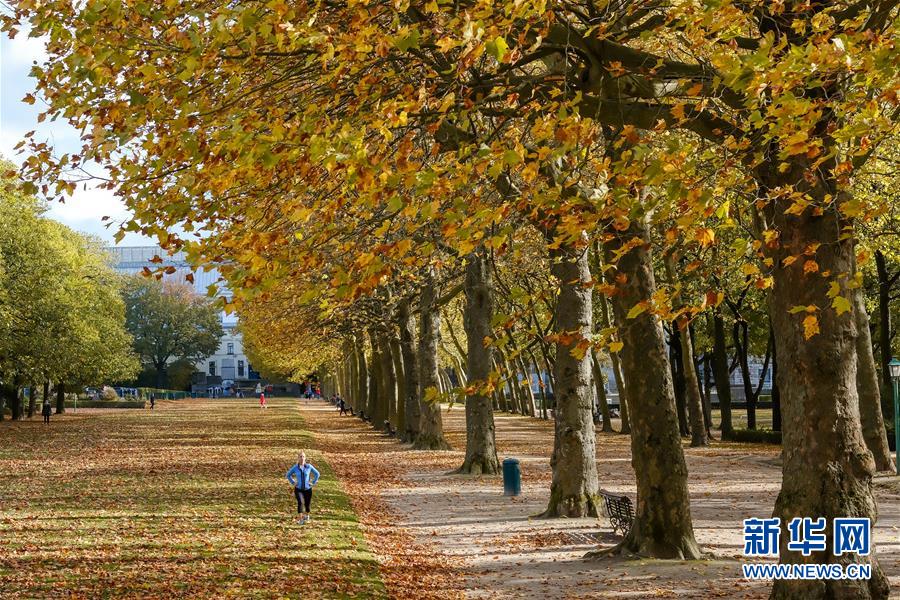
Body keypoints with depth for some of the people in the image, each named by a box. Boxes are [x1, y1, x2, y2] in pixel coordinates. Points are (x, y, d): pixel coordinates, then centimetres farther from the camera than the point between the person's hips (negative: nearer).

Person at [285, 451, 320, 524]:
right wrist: (293, 482, 1)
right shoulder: (295, 467, -6)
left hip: (307, 489, 1)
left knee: (307, 504, 11)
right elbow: (288, 475, 10)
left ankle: (307, 516, 43)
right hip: (298, 489, -1)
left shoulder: (309, 466, -6)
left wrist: (313, 482, 1)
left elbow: (317, 474, 7)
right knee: (300, 502, -25)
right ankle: (300, 519, -24)